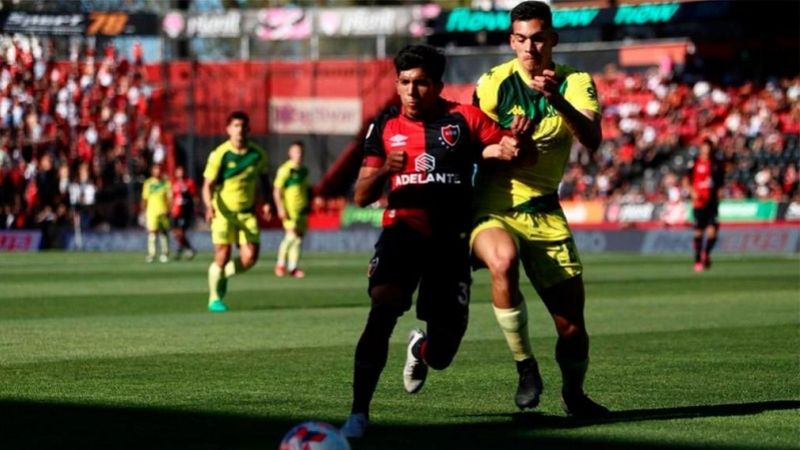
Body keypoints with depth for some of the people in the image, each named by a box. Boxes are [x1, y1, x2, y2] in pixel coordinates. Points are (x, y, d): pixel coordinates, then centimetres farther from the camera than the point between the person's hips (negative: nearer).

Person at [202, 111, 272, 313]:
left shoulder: (258, 154, 0)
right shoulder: (219, 155, -11)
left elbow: (263, 178, 18)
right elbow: (208, 185, -12)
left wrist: (266, 202, 4)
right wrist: (209, 207, -29)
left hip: (247, 212, 3)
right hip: (223, 211, -3)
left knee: (250, 257, -7)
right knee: (222, 256, -4)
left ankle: (224, 274, 23)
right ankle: (215, 299, 15)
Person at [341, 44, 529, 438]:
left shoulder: (464, 119, 1)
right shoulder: (386, 126, 6)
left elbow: (511, 149, 3)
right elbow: (362, 196, 6)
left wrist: (504, 150, -22)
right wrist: (384, 170, -15)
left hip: (450, 239, 0)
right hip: (403, 227, 0)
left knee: (441, 354, 4)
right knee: (384, 306, -30)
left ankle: (420, 348, 45)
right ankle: (358, 412, -28)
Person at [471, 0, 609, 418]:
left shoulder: (575, 82, -2)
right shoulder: (494, 83, -4)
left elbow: (592, 140, -20)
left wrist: (557, 101, -37)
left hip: (544, 211, 2)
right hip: (493, 209, -2)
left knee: (572, 323, 1)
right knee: (504, 261, -37)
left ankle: (573, 394, 32)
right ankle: (525, 367, -19)